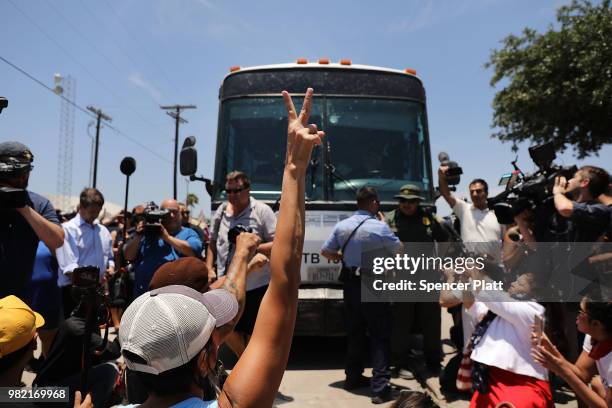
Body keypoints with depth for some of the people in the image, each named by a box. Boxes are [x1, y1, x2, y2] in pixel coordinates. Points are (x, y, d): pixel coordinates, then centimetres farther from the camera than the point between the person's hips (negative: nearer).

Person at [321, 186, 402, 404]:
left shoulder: (341, 226, 0)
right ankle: (380, 388, 0)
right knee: (380, 336, 2)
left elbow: (325, 251, 8)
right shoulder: (379, 227, -14)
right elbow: (400, 250, 0)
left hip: (350, 284, 5)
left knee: (354, 332, 18)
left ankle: (353, 377, 31)